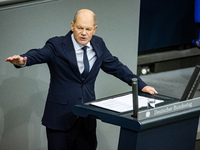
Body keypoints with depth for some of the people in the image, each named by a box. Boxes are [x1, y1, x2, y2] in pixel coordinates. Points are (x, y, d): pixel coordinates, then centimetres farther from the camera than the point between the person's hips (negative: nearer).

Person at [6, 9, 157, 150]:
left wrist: (141, 86, 14)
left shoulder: (98, 44, 8)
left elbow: (116, 67, 17)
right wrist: (23, 60, -48)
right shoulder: (57, 45, -8)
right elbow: (38, 54, -25)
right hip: (61, 118, -4)